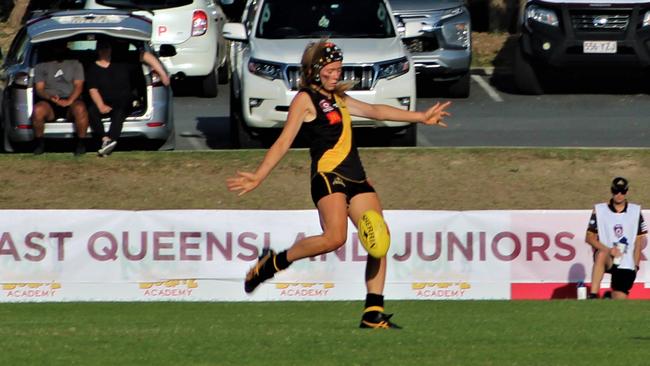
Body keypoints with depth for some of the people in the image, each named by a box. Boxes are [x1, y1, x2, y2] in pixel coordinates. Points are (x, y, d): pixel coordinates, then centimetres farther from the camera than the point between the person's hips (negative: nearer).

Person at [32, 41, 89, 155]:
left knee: (80, 108, -38)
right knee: (38, 109, -36)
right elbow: (39, 89, 5)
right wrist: (50, 97, -19)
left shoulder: (75, 64, 16)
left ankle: (81, 143, -20)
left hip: (71, 101, 0)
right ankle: (40, 143, -14)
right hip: (50, 104, 0)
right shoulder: (41, 66, 16)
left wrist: (69, 101, -18)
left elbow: (78, 86, 3)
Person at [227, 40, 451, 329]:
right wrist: (258, 177, -16)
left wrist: (420, 117, 30)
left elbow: (374, 111, 29)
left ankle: (373, 314, -1)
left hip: (356, 178, 8)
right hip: (328, 175, -8)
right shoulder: (305, 99, -1)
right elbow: (284, 142, -6)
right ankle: (272, 263, -8)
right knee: (334, 237, -27)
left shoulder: (337, 97, 23)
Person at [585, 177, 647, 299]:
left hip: (626, 266, 2)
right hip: (607, 261, -2)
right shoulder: (599, 210, 2)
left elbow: (639, 241, 9)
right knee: (602, 254, -37)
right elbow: (590, 238, 0)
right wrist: (608, 250, -16)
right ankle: (593, 296, -43)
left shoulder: (635, 211, 7)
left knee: (619, 300, -9)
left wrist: (636, 265, 1)